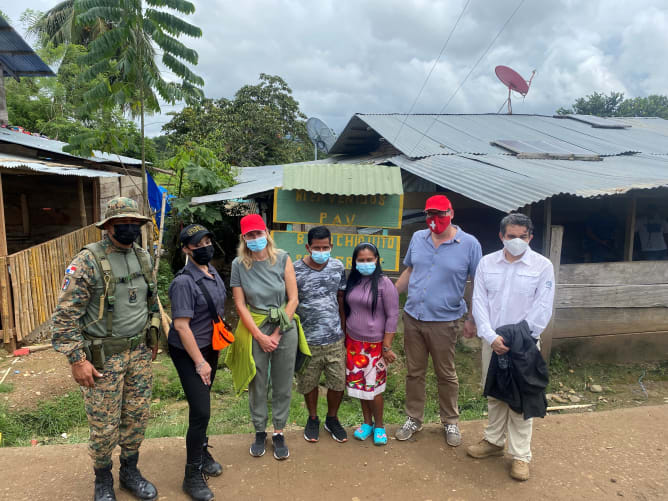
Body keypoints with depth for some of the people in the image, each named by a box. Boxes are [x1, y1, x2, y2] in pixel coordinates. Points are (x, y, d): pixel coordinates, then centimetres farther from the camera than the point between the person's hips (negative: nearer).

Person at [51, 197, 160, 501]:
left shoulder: (143, 257, 3)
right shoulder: (88, 262, -16)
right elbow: (65, 315, -15)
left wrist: (153, 339, 17)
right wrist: (76, 360, -16)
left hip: (140, 353, 5)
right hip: (104, 358, -5)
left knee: (137, 417, 15)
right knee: (105, 425, 9)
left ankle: (130, 472, 37)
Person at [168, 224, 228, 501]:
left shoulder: (212, 272, 1)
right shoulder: (184, 281, -23)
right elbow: (181, 325, -24)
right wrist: (200, 362, -19)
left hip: (210, 348, 7)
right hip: (188, 353, -7)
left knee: (201, 405, 21)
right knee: (201, 411, -5)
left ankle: (202, 451, 41)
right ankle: (192, 475, 13)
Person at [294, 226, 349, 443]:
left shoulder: (338, 267, -1)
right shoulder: (295, 270, -11)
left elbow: (341, 300, 9)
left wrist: (344, 329, 11)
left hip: (335, 338, 2)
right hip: (307, 340, -2)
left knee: (338, 383, 11)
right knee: (309, 383, 15)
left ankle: (332, 419, 37)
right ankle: (313, 419, 41)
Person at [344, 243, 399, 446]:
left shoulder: (384, 284, -12)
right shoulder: (352, 282, 4)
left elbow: (392, 316, -11)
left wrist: (387, 347, -12)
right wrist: (345, 337, 11)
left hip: (374, 344, -5)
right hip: (353, 341, 5)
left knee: (373, 385, 3)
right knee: (359, 383, 12)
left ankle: (379, 426, 24)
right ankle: (367, 422, 31)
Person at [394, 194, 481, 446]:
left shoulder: (469, 244, -8)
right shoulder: (418, 238, 3)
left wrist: (473, 318, -4)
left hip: (444, 321, -3)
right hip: (412, 318, 4)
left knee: (446, 375, 13)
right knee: (414, 372, 14)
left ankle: (450, 422, 34)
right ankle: (413, 419, 32)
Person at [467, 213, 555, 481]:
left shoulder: (542, 266, -6)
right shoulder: (487, 263, 1)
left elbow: (542, 309, -8)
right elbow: (479, 302, -2)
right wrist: (491, 336, -13)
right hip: (492, 340, 3)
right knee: (493, 393, 14)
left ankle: (521, 455, 17)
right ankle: (494, 441, 32)